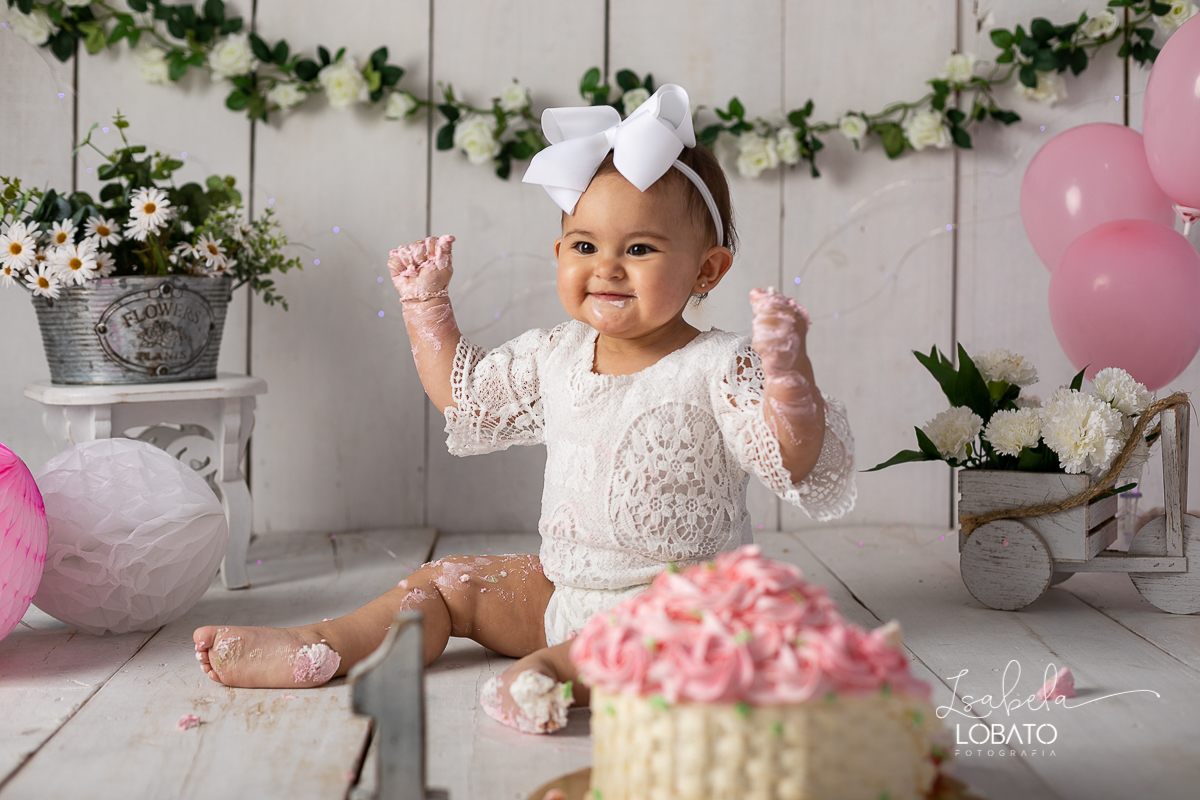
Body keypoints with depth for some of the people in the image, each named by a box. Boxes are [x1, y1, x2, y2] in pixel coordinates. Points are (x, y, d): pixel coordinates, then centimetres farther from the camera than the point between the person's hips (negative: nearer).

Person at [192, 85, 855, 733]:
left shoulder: (717, 368, -14)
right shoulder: (555, 357, 5)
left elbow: (794, 464, -23)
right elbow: (462, 391, 21)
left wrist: (788, 371, -38)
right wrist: (426, 303, 16)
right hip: (562, 587, 7)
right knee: (447, 582, 4)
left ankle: (551, 668, -51)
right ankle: (318, 648, -1)